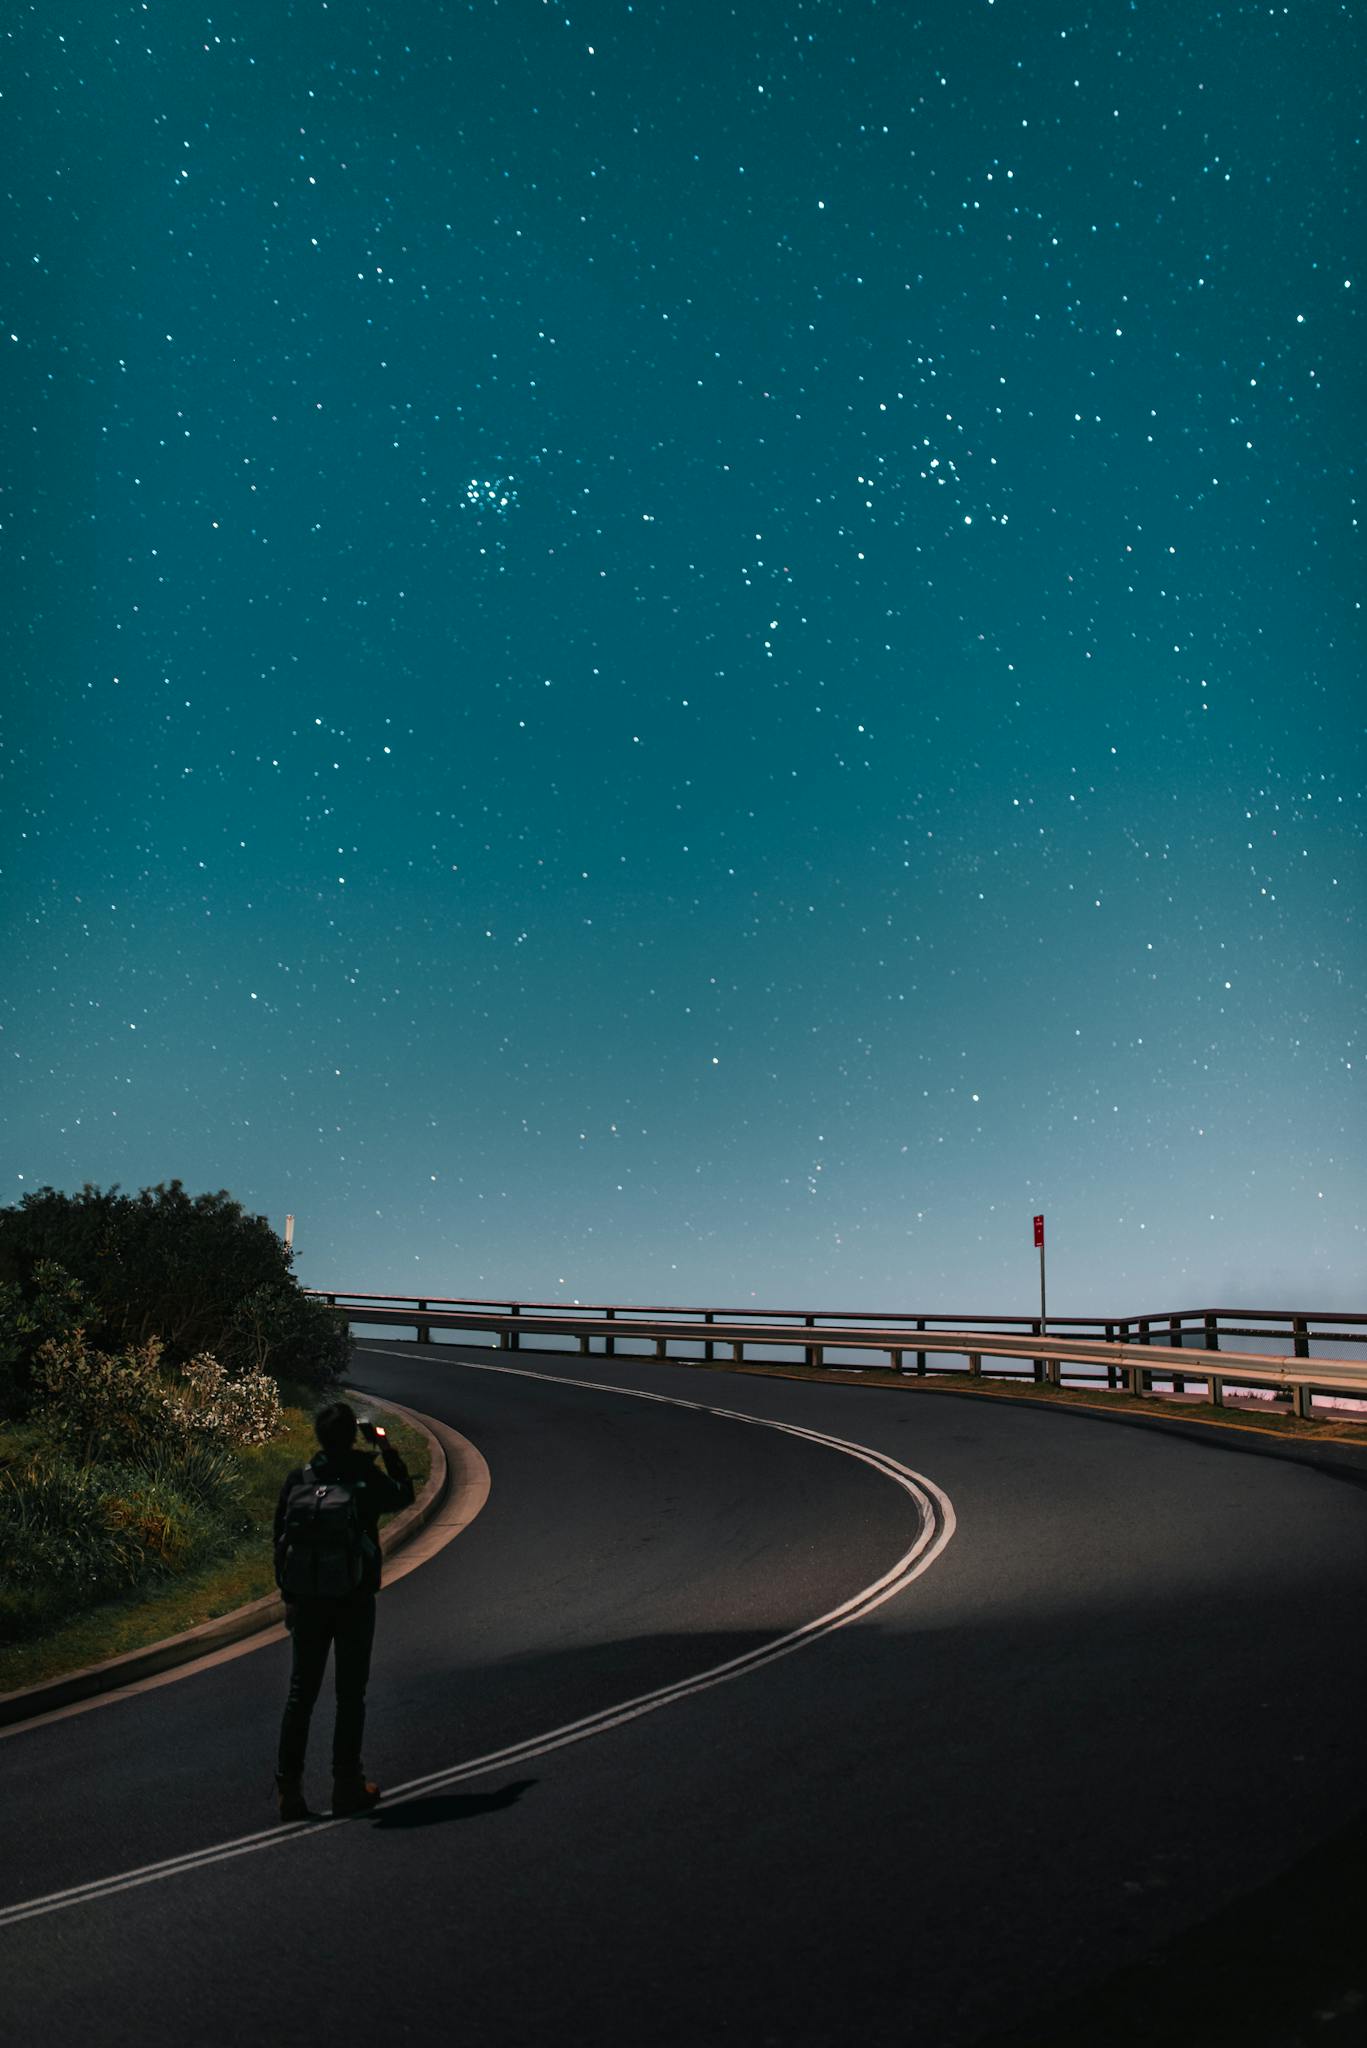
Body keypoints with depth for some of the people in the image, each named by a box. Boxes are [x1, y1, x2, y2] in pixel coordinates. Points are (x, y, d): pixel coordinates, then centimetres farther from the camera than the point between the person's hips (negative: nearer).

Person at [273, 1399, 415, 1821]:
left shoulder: (296, 1481, -2)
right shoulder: (368, 1481, -10)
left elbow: (281, 1541, 3)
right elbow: (405, 1494, 12)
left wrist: (288, 1596, 13)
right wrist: (385, 1448, 17)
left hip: (308, 1601, 2)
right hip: (355, 1601, -2)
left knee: (301, 1695, 9)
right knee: (350, 1695, 7)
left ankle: (288, 1787, 9)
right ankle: (347, 1786, 11)